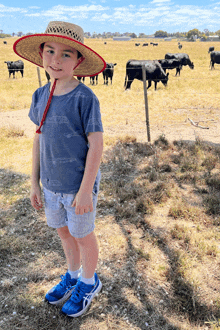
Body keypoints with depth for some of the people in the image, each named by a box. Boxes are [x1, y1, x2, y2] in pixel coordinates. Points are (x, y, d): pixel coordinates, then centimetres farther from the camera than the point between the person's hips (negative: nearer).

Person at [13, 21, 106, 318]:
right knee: (63, 232, 22)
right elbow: (39, 139, 7)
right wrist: (35, 182, 8)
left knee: (83, 235, 14)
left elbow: (96, 145, -17)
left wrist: (85, 190, -17)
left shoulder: (84, 98, -18)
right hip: (52, 185, 6)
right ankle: (72, 275, 48)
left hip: (79, 186, -5)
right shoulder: (40, 96, 0)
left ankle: (89, 282, 40)